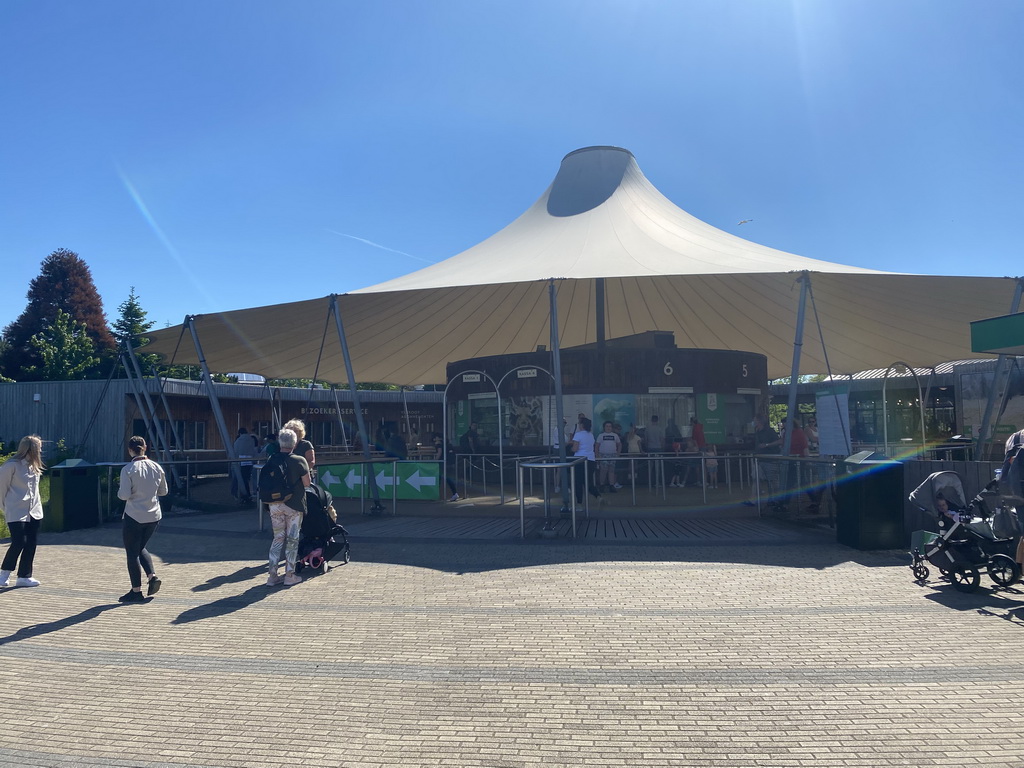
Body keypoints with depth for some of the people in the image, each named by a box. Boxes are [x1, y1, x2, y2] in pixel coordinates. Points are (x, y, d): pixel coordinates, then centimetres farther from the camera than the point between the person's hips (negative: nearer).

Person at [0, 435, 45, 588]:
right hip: (17, 512, -7)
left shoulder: (34, 465, 9)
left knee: (31, 544, 6)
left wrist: (36, 503, 13)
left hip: (34, 511, 7)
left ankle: (24, 577, 14)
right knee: (18, 543, -9)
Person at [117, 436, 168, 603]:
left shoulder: (128, 469, -14)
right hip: (154, 516, 5)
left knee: (132, 553, 7)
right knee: (141, 548, 24)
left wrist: (119, 491, 3)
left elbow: (124, 495, -17)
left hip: (134, 517, -5)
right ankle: (152, 576, 7)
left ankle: (136, 591, 12)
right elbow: (164, 491, 8)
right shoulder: (157, 467, 1)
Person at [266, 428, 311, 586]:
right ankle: (290, 575, 9)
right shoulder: (299, 461, -12)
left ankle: (272, 574, 10)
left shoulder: (271, 461, -1)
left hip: (275, 504, 3)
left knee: (278, 538, 12)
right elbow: (307, 483, -8)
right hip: (294, 505, -3)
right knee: (292, 539, 6)